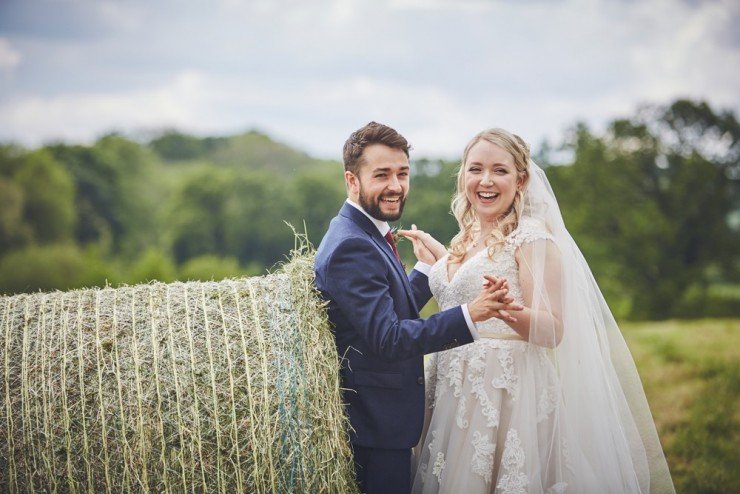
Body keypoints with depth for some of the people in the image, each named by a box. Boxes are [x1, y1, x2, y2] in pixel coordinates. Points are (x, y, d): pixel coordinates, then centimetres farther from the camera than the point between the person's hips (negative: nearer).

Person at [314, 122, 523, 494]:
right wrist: (468, 315, -33)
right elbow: (388, 339, -28)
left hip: (381, 420, 11)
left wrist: (425, 269, 21)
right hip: (376, 425, -11)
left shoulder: (368, 237, 12)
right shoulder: (351, 247, -21)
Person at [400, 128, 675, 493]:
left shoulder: (532, 238, -12)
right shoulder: (468, 236, 10)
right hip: (453, 390, 8)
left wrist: (511, 312, -35)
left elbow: (553, 332, -17)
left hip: (508, 393, -7)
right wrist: (433, 248, 28)